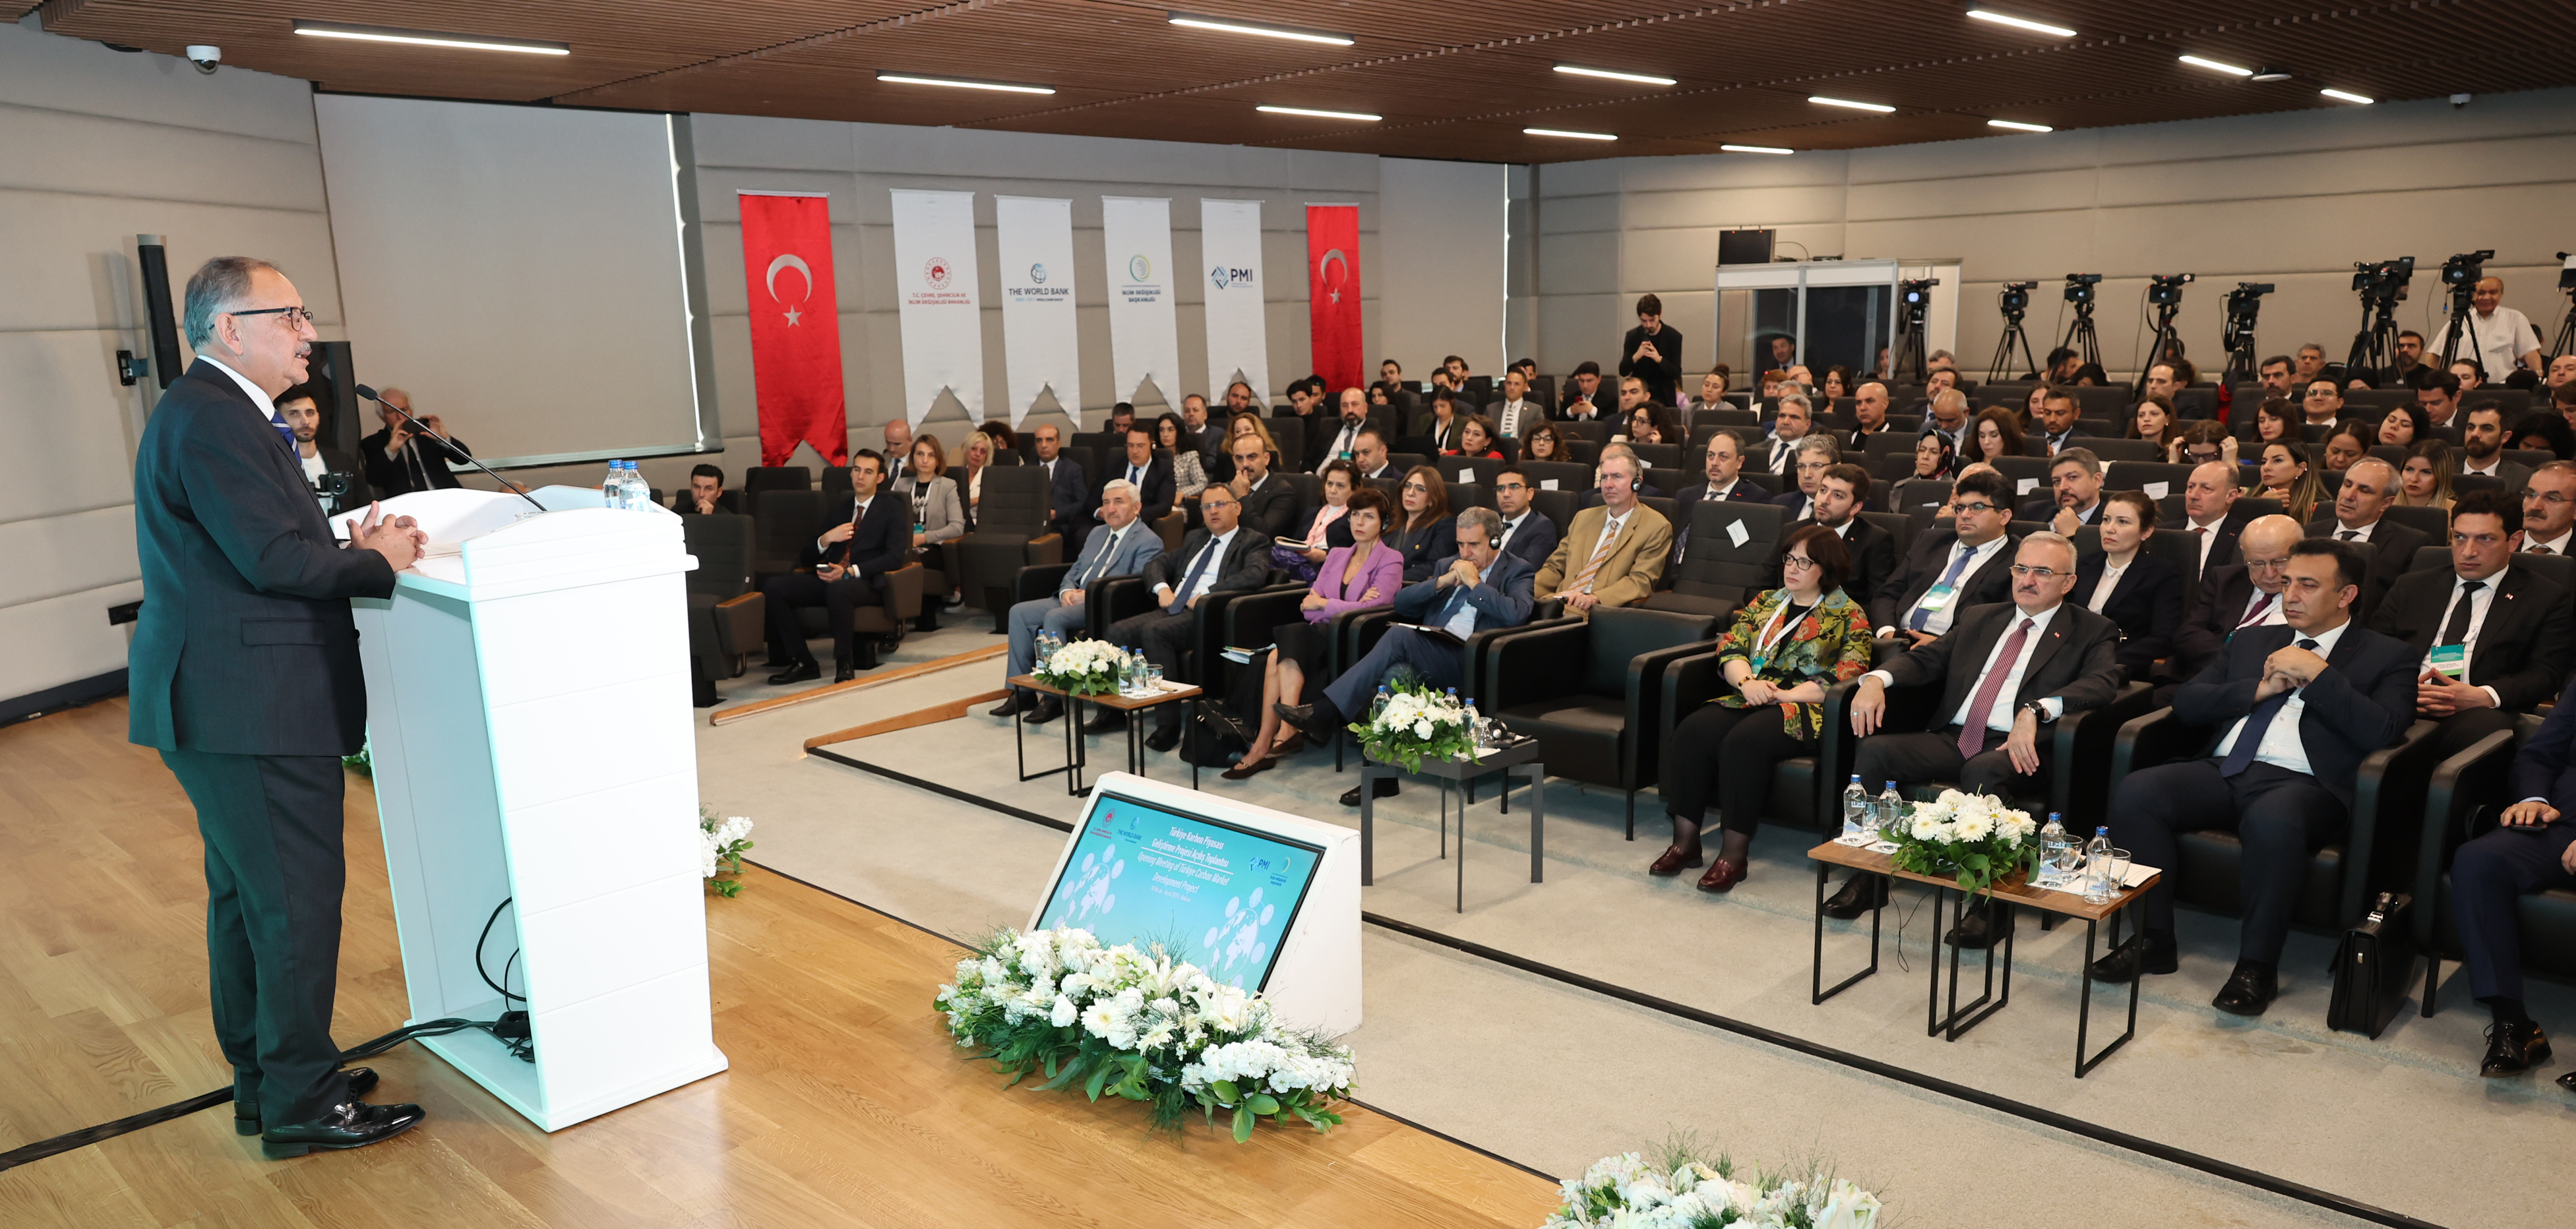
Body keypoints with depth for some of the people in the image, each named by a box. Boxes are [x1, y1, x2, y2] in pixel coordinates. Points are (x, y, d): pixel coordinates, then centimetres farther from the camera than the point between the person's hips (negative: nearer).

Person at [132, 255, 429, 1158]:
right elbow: (273, 559, -23)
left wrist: (346, 548, 2)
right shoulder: (214, 417, -17)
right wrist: (378, 564, -8)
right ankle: (301, 1104, 8)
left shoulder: (214, 411, 17)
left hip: (226, 704, 11)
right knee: (297, 901, -3)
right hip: (254, 709, -11)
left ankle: (262, 1080, 32)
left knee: (246, 897, 18)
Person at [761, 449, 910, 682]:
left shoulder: (892, 510, 11)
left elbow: (895, 557, -6)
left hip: (865, 582, -5)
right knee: (773, 586, -20)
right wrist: (826, 539, -2)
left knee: (838, 589, -40)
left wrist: (849, 572, -17)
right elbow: (805, 560, 21)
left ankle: (845, 665, -27)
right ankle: (802, 662, -16)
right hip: (828, 577, 5)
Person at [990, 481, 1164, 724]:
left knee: (1054, 617, -32)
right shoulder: (1098, 534, 23)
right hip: (1074, 600, 9)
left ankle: (1052, 697, -25)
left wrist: (1090, 594, -18)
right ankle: (1021, 693, -9)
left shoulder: (1148, 542, -4)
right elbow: (1074, 571, 25)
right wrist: (1067, 591, 1)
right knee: (1019, 612, -10)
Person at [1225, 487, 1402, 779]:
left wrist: (1323, 604, -6)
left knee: (1290, 635, -31)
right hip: (1321, 634, 6)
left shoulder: (1390, 561, 4)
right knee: (1277, 657, -28)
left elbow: (1373, 607, -12)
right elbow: (1308, 605, 11)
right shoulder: (1336, 555, 22)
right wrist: (1351, 605, -7)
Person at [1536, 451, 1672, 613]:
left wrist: (1595, 598, -24)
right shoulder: (1584, 518, 23)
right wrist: (1526, 591, -1)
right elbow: (1555, 567, 21)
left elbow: (1640, 581, -7)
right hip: (1561, 603, 5)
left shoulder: (1656, 527, 3)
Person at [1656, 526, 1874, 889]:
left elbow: (1844, 679, -7)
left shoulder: (1848, 615, 6)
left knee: (1743, 741, -35)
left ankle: (1735, 852, -28)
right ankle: (1685, 839, -23)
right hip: (1750, 701, 5)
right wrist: (1746, 682, -8)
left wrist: (1782, 695, -13)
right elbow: (1730, 647, 13)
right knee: (1691, 732, -25)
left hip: (1806, 711, -5)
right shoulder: (1766, 601, 23)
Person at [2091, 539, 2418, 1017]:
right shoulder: (2252, 641, 26)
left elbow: (2381, 731, -5)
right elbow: (2186, 701, 15)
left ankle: (2258, 964, -23)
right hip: (2222, 771, 5)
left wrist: (2316, 673, -5)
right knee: (2133, 793, -24)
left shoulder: (2386, 656, 13)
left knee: (2271, 821, -40)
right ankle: (2155, 938, -13)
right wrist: (2261, 688, 2)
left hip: (2302, 783, -4)